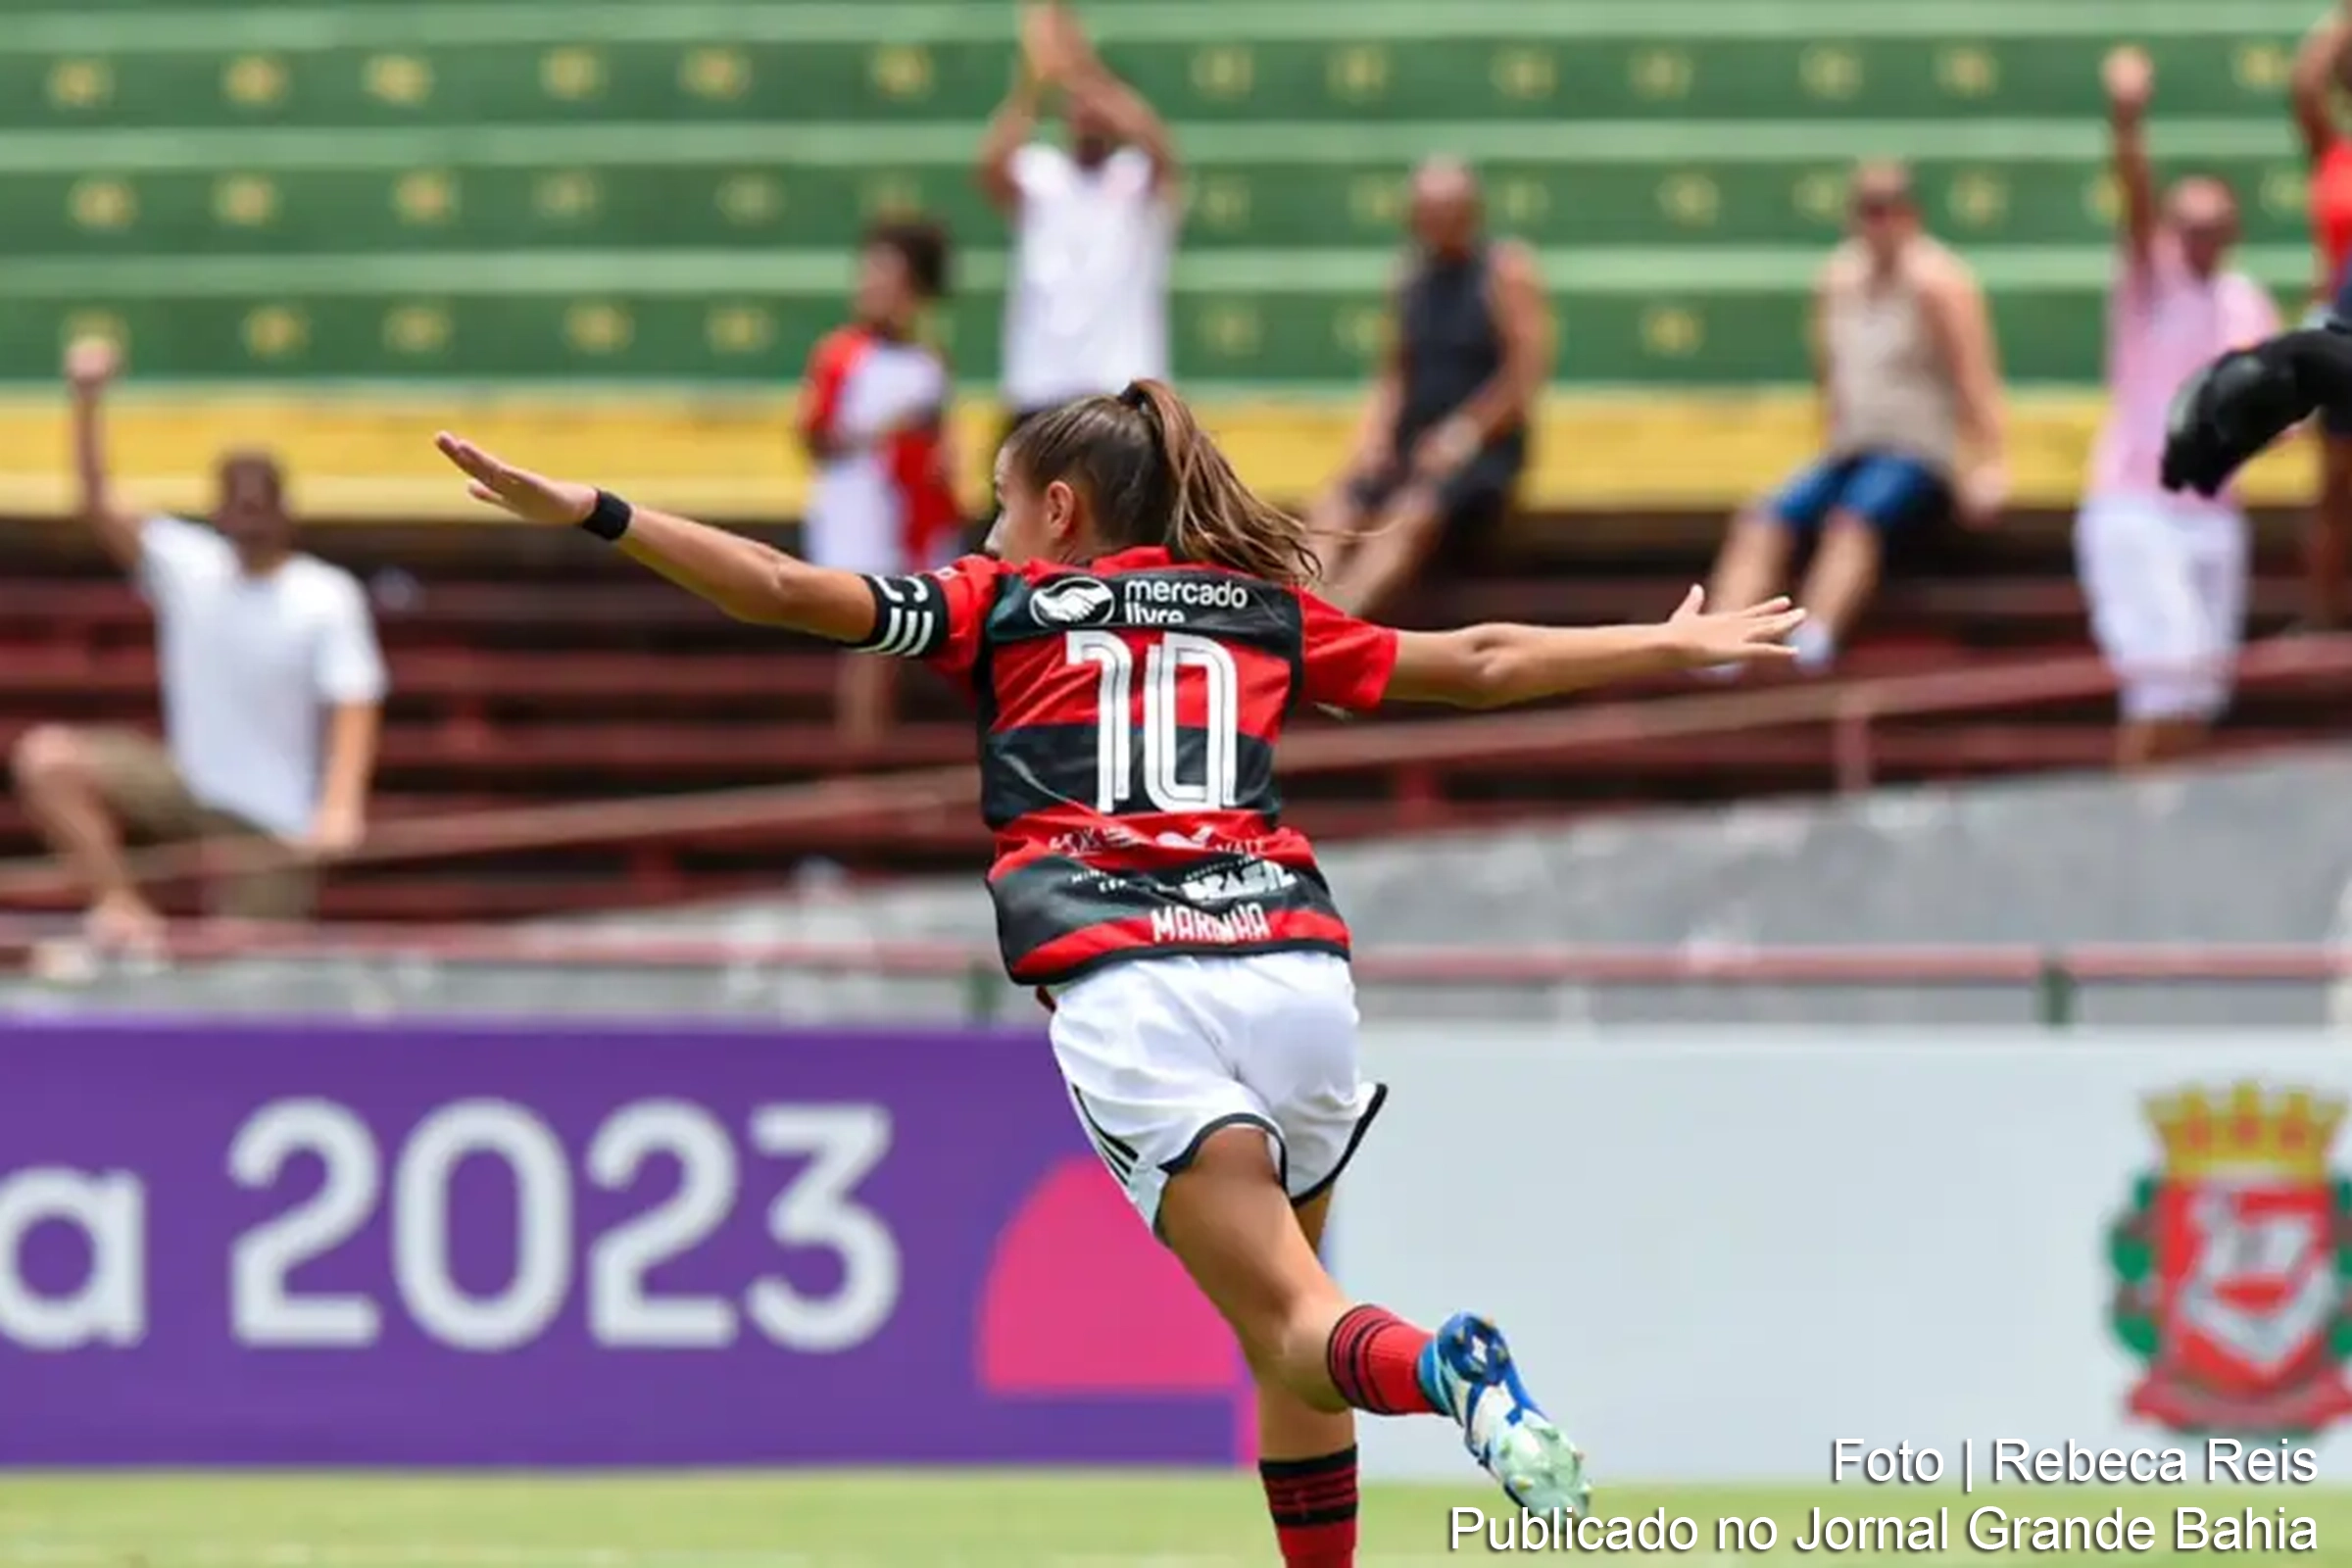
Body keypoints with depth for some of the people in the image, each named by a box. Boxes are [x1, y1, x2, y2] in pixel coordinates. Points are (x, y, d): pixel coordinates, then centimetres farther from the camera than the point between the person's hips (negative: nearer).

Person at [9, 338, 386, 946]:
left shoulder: (330, 599, -12)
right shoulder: (186, 565, -2)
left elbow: (353, 709, -18)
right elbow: (100, 508, -10)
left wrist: (340, 806, -35)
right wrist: (88, 401, -25)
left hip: (271, 824, -3)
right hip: (187, 780, 3)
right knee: (47, 758, -17)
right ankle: (122, 906, -18)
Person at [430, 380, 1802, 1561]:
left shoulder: (1007, 607, 17)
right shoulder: (1268, 612, 25)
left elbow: (789, 591, 9)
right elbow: (1481, 666, 31)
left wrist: (591, 513, 12)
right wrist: (1675, 646, 44)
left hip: (1126, 990, -3)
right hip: (1293, 962, 3)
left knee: (1293, 1327, -8)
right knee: (1287, 1339, 18)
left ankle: (1442, 1371, -39)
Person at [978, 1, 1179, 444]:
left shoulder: (1141, 180, 1)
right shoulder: (1037, 177, 5)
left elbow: (1161, 152, -23)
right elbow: (992, 166, -17)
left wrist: (1086, 75, -33)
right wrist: (1034, 83, -32)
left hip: (1123, 394, -2)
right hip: (1039, 392, 2)